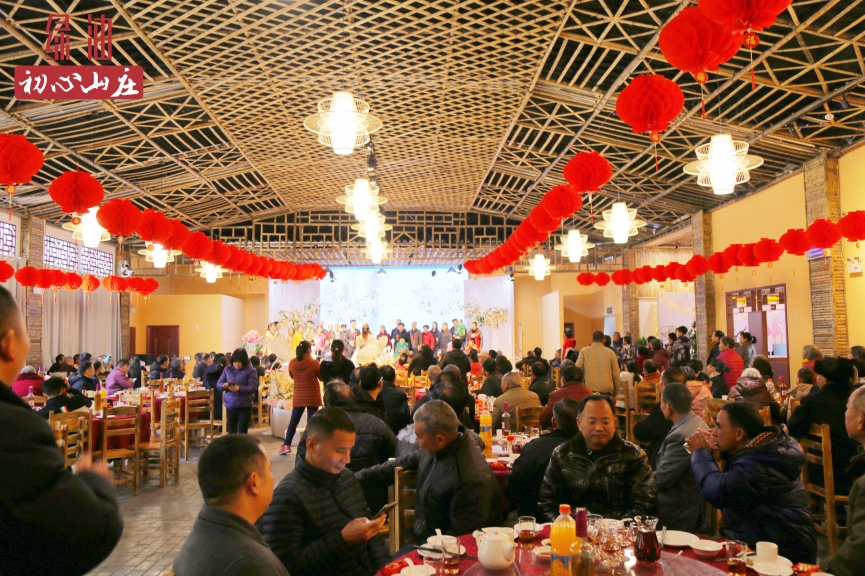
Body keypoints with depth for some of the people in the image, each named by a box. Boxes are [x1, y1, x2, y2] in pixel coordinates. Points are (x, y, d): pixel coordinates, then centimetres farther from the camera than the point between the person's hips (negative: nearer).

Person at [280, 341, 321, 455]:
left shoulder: (292, 363, -5)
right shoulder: (314, 363, -14)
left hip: (298, 396, 3)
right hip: (312, 396, -3)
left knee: (294, 420, 13)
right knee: (311, 421, 1)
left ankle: (286, 445, 11)